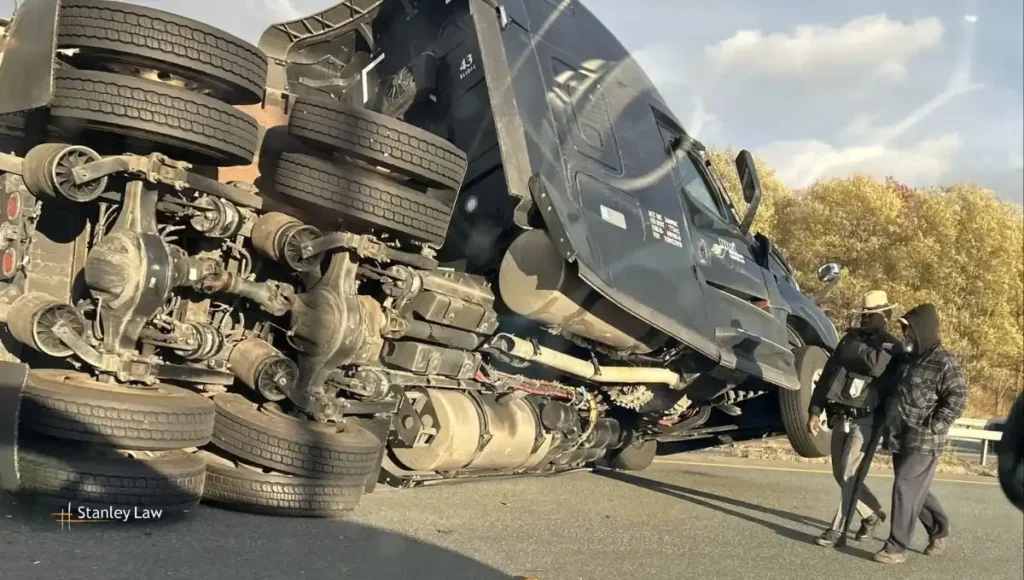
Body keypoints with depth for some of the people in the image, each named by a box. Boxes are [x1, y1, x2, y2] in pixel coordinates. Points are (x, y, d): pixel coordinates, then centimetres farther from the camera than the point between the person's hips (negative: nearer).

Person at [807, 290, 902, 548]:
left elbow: (896, 387, -13)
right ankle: (872, 513, 33)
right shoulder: (851, 338, 9)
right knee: (841, 475, 13)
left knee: (850, 475, -11)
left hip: (866, 421, -6)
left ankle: (838, 530, -5)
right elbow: (827, 374, 9)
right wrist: (815, 410, 6)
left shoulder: (893, 347, -5)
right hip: (840, 418, 6)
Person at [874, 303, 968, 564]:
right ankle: (939, 529, 37)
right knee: (917, 491, 17)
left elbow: (957, 400, -16)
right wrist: (891, 426, 16)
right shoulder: (909, 358, 14)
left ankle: (897, 547, -4)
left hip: (924, 443, -8)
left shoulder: (944, 362, -11)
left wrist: (931, 427, -18)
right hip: (901, 439, 8)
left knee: (906, 489, -10)